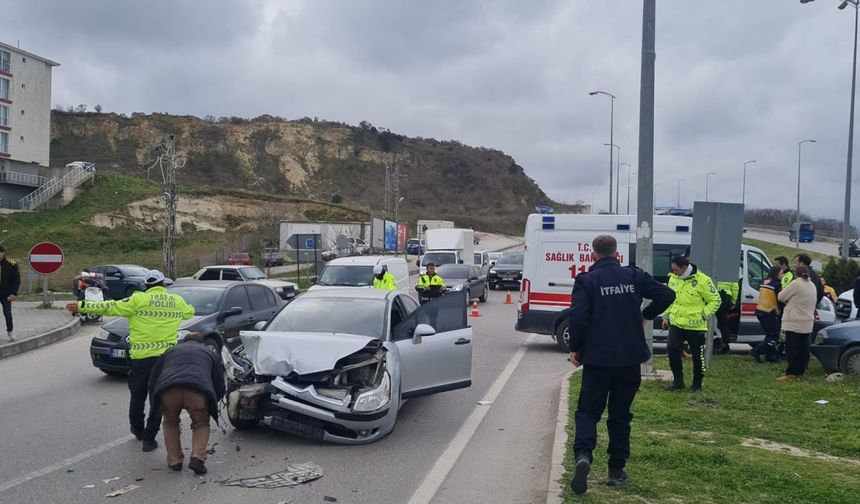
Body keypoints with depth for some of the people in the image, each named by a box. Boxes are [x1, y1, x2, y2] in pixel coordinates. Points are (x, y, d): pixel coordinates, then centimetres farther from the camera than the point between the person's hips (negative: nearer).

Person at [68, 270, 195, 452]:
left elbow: (110, 307, -5)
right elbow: (190, 312, 24)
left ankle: (137, 429, 36)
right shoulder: (177, 301, 5)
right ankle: (149, 438, 6)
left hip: (141, 357, -1)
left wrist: (82, 306, 1)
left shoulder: (138, 300, -5)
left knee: (137, 396, 19)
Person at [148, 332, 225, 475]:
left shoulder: (170, 351, 36)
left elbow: (153, 381, 32)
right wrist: (211, 405, 44)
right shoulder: (210, 353, 33)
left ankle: (174, 461, 20)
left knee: (170, 424, 28)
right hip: (198, 390, -1)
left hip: (168, 390, 1)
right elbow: (219, 386, 28)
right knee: (201, 424, 22)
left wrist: (156, 405, 44)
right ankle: (198, 458, 3)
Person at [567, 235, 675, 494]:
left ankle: (583, 455, -19)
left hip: (596, 358, -2)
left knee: (588, 411, 6)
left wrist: (574, 348, -3)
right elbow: (666, 295, 0)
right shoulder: (634, 276, 3)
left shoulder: (586, 280, -6)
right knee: (620, 414, 14)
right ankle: (617, 470, 18)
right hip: (629, 358, 3)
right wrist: (646, 315, 14)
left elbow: (578, 317, -15)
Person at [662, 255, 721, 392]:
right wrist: (667, 316, 11)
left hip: (695, 326, -4)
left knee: (698, 356, 6)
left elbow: (715, 300, -5)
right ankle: (678, 380, 8)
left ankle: (697, 384, 22)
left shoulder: (702, 280, -13)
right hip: (676, 324, 4)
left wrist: (703, 315, -13)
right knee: (672, 349, -7)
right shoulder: (673, 279, 5)